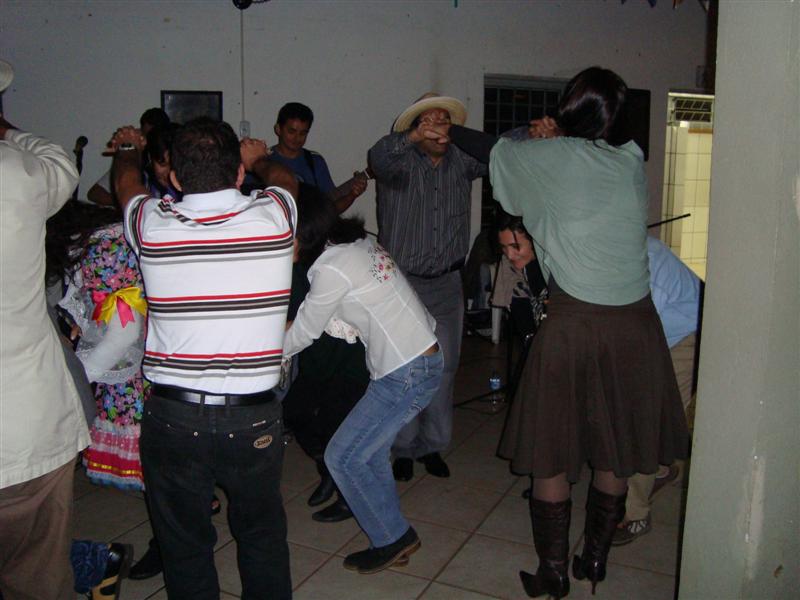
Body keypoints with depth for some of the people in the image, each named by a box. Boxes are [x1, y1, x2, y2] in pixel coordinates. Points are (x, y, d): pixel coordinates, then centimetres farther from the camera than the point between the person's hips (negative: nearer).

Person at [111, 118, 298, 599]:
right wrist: (256, 157, 40)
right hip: (255, 418, 1)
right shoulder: (274, 217, -9)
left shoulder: (151, 225, -8)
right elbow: (284, 177, 18)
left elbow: (126, 181, 18)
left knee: (185, 545, 18)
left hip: (174, 417, 0)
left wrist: (129, 149, 40)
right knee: (262, 537, 21)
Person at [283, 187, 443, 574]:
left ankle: (393, 539, 13)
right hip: (420, 358, 10)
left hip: (408, 374, -10)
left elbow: (304, 333, -5)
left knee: (342, 457, 0)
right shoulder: (359, 243, 8)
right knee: (369, 451, 18)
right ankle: (393, 540, 29)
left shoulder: (330, 268, -19)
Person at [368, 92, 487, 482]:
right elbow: (378, 158, -28)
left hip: (447, 283, 4)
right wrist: (414, 136, -45)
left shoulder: (461, 162, 4)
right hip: (403, 282, -3)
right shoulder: (400, 163, -7)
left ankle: (433, 445, 24)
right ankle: (404, 447, 20)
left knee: (444, 368, 8)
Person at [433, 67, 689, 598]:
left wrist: (448, 132, 29)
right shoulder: (632, 163, 5)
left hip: (572, 323, -4)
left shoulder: (553, 157, -4)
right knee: (616, 453, 16)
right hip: (635, 322, 4)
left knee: (552, 454, 10)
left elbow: (496, 149, 13)